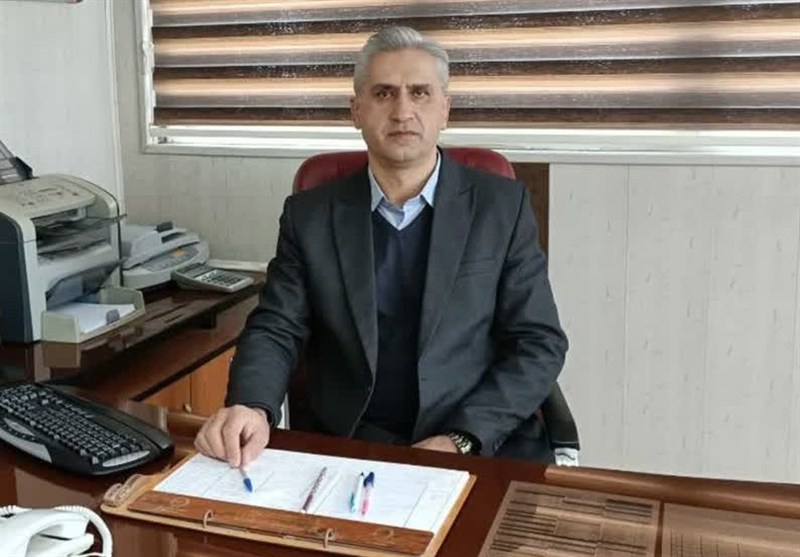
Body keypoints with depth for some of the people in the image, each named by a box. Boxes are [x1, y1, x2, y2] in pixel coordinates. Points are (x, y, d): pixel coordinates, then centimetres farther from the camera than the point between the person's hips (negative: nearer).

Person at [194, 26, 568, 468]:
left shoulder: (503, 206, 2)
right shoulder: (310, 215, 6)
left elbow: (540, 343, -1)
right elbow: (274, 330, 2)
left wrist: (462, 440, -13)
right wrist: (251, 408, -20)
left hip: (484, 448, 0)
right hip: (349, 449, 1)